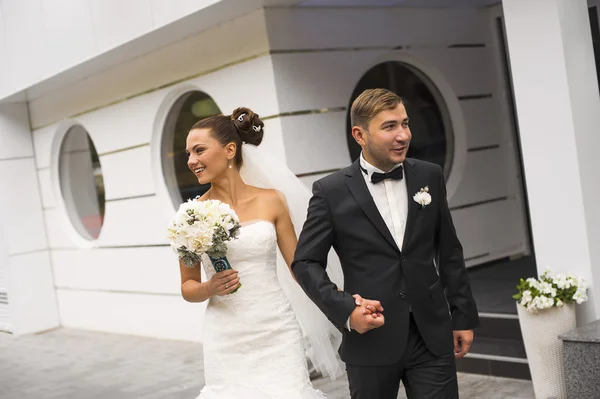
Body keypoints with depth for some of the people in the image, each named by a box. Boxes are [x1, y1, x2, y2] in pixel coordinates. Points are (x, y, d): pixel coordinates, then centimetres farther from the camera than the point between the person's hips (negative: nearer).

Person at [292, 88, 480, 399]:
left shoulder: (430, 176, 4)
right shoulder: (331, 192, -6)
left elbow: (449, 252, 10)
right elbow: (305, 262, -3)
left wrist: (463, 316, 10)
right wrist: (345, 308, -16)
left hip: (432, 337, 2)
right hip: (371, 340, -2)